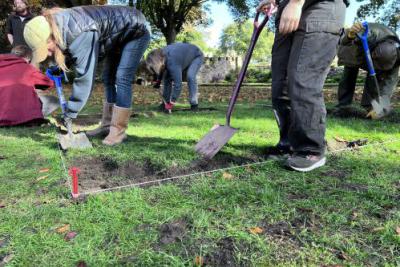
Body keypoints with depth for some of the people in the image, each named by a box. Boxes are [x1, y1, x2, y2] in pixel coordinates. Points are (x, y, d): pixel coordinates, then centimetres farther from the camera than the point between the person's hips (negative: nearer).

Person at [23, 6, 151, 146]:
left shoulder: (80, 34, -37)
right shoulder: (60, 27, -10)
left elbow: (84, 76, -37)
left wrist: (69, 116, -32)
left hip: (136, 31, -9)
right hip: (117, 36, 9)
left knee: (122, 79, -16)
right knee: (108, 79, 6)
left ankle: (118, 130, -10)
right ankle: (107, 125, 11)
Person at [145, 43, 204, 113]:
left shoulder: (172, 63, -44)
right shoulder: (160, 55, -20)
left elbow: (178, 84, -46)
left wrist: (170, 105, -45)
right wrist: (158, 81, 16)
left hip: (196, 56, -8)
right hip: (183, 55, 8)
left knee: (190, 76, -32)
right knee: (167, 77, -2)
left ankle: (194, 104, -20)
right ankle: (166, 101, 7)